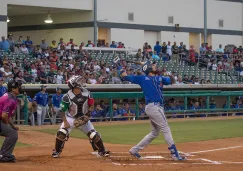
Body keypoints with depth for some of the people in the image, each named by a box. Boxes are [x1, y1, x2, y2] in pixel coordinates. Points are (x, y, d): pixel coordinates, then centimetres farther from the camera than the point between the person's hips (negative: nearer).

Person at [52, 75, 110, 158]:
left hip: (83, 118, 3)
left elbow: (91, 105, 0)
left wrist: (87, 115, -13)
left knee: (94, 135, -3)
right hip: (70, 118, -3)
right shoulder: (67, 97, -23)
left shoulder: (86, 93, -14)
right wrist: (65, 122, -27)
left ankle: (102, 151, 20)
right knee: (61, 133, -22)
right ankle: (57, 151, 1)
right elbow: (62, 111, -16)